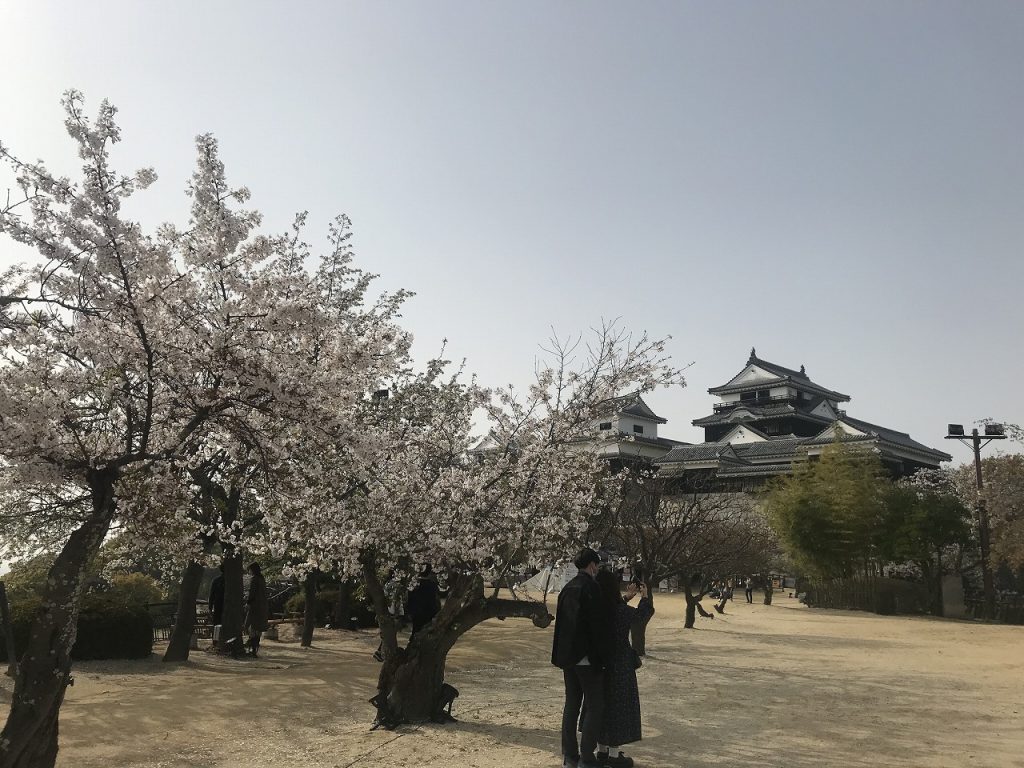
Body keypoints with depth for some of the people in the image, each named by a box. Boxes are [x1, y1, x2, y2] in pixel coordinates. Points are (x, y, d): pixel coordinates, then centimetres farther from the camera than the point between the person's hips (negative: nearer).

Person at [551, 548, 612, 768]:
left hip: (567, 656, 8)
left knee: (571, 705, 13)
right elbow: (599, 624, -16)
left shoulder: (567, 589, 9)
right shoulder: (591, 587, -15)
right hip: (587, 657, -8)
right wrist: (603, 656, -9)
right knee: (595, 706, 0)